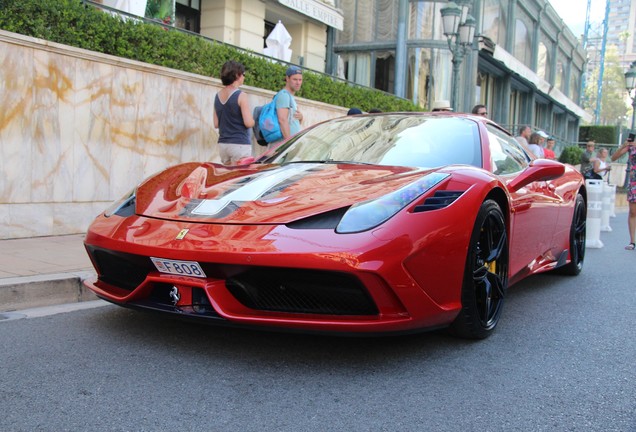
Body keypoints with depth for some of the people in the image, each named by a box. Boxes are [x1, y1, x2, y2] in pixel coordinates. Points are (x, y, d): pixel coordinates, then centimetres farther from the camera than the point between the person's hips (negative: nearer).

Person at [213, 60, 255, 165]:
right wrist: (253, 120, 5)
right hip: (240, 144, -7)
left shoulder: (217, 96, 11)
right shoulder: (241, 96, -11)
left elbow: (216, 124, 14)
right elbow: (249, 123, -15)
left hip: (223, 144, 7)